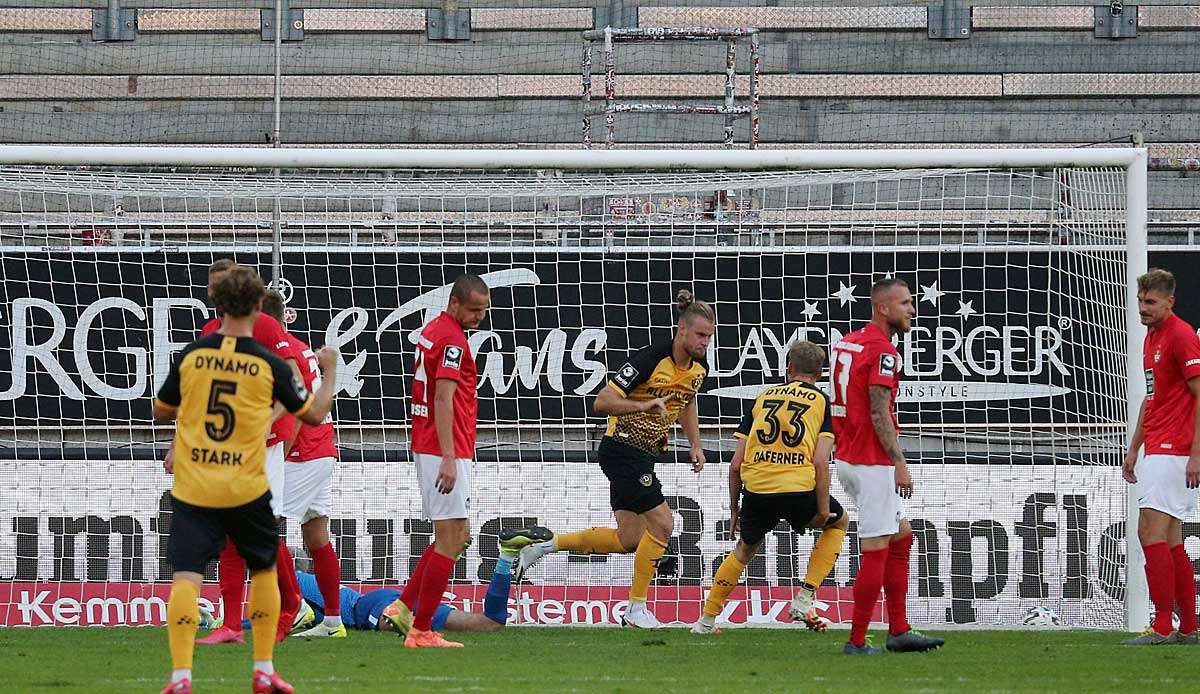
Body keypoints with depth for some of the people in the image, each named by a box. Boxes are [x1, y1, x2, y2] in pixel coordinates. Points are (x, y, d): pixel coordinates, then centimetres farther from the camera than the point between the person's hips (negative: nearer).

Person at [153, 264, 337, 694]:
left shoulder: (191, 356, 0)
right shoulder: (270, 365, -4)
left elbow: (161, 412, 13)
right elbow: (314, 413, 9)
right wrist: (331, 369, 24)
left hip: (192, 489, 0)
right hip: (245, 488, 0)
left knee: (186, 576, -5)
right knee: (263, 569, 20)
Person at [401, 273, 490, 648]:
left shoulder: (432, 331, 15)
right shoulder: (452, 339, -15)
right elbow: (443, 399, -22)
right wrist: (449, 458, -25)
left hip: (427, 447, 10)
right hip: (445, 451, -10)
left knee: (457, 534, 17)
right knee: (451, 539, -7)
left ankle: (403, 606, 13)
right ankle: (421, 631, -8)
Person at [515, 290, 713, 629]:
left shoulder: (698, 367, 3)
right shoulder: (652, 359, -22)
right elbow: (603, 401, -22)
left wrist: (695, 445, 12)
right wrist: (644, 406, -36)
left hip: (644, 454, 9)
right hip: (623, 447, -9)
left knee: (629, 541, 8)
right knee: (661, 524, -12)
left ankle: (545, 544, 21)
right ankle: (636, 608, 1)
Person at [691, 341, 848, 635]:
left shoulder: (763, 398, 17)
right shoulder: (822, 402, 9)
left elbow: (736, 464, 13)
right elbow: (820, 462, -6)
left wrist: (734, 509, 23)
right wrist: (823, 510, 0)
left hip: (756, 489, 3)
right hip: (799, 488, -3)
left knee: (745, 549, 29)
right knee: (839, 522, 27)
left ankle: (706, 619, 27)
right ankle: (804, 600, 16)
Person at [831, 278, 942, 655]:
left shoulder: (847, 342, 13)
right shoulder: (882, 350, -15)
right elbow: (879, 414, -20)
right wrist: (899, 463, -18)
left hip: (847, 458, 10)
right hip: (872, 463, -10)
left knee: (901, 536, 17)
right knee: (876, 551, -4)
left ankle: (899, 630, 16)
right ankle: (857, 641, -2)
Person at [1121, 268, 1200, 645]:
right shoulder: (1151, 338, 18)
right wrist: (1134, 450, 24)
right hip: (1156, 451, 10)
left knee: (1151, 532, -15)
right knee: (1169, 540, 9)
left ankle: (1163, 628, -17)